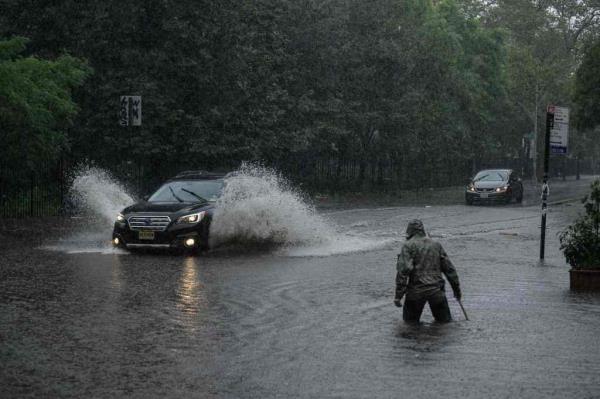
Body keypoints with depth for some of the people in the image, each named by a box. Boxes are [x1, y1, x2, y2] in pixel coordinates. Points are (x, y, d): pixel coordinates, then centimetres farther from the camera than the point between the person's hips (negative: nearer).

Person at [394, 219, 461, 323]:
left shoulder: (408, 246, -1)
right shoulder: (436, 245, 13)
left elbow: (403, 270, -14)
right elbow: (449, 268, 15)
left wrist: (398, 296, -15)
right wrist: (457, 289, 23)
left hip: (416, 291, -3)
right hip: (436, 290, 3)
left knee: (410, 321, 13)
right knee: (445, 320, 15)